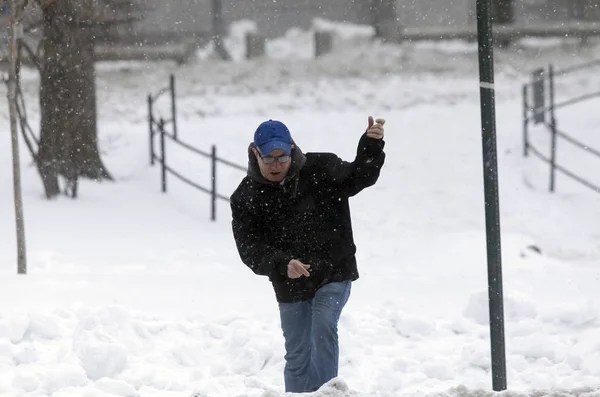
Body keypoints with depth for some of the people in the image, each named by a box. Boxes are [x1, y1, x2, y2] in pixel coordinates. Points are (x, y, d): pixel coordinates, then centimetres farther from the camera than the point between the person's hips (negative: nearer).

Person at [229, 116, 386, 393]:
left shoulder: (320, 170, -9)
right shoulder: (245, 198, -8)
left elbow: (359, 177, -13)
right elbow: (250, 248, -14)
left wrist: (371, 145, -33)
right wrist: (282, 265, -32)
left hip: (333, 275, -2)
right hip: (290, 286, 2)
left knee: (323, 329, -25)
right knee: (297, 356, 11)